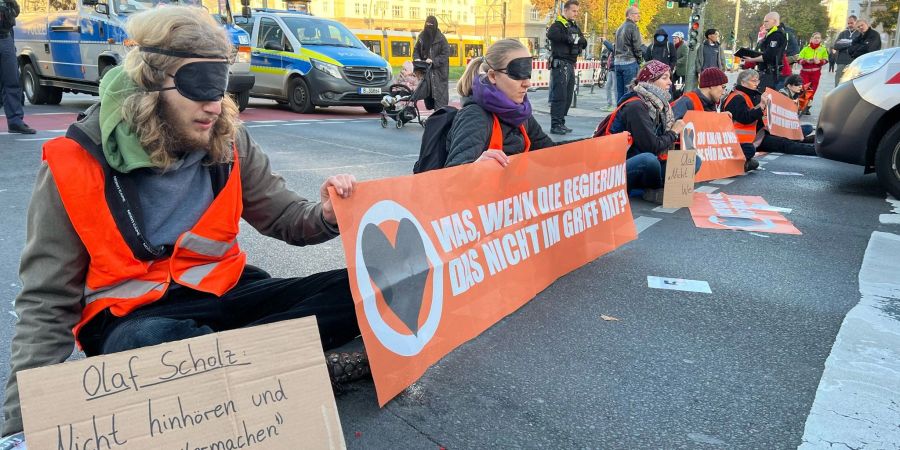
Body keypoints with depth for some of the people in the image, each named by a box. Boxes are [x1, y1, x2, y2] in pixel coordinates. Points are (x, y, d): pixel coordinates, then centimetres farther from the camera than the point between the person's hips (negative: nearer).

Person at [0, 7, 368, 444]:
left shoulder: (228, 142, -2)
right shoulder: (77, 161, -11)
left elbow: (282, 216, 7)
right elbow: (47, 301, -8)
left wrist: (325, 215, -18)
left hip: (223, 292, 4)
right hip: (129, 315, -3)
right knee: (148, 344, -43)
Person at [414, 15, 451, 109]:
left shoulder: (441, 38, -9)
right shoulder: (422, 36, 6)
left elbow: (446, 54, -11)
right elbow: (416, 50, 15)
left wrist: (433, 61, -21)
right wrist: (417, 59, -6)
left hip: (439, 72, -5)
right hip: (426, 70, 5)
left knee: (439, 94, -8)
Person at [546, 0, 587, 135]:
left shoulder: (575, 26, 19)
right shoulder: (558, 24, -6)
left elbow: (584, 43, 14)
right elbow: (551, 34, -28)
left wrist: (579, 40, -9)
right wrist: (569, 38, -22)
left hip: (571, 65, 8)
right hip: (560, 64, -8)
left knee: (568, 96, 10)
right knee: (559, 96, -10)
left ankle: (561, 123, 17)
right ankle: (555, 125, -8)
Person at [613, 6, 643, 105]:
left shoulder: (620, 27, 17)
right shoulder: (633, 27, -7)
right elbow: (637, 47, -10)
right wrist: (639, 62, 1)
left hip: (618, 62, 8)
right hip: (630, 62, -8)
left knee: (619, 91, 8)